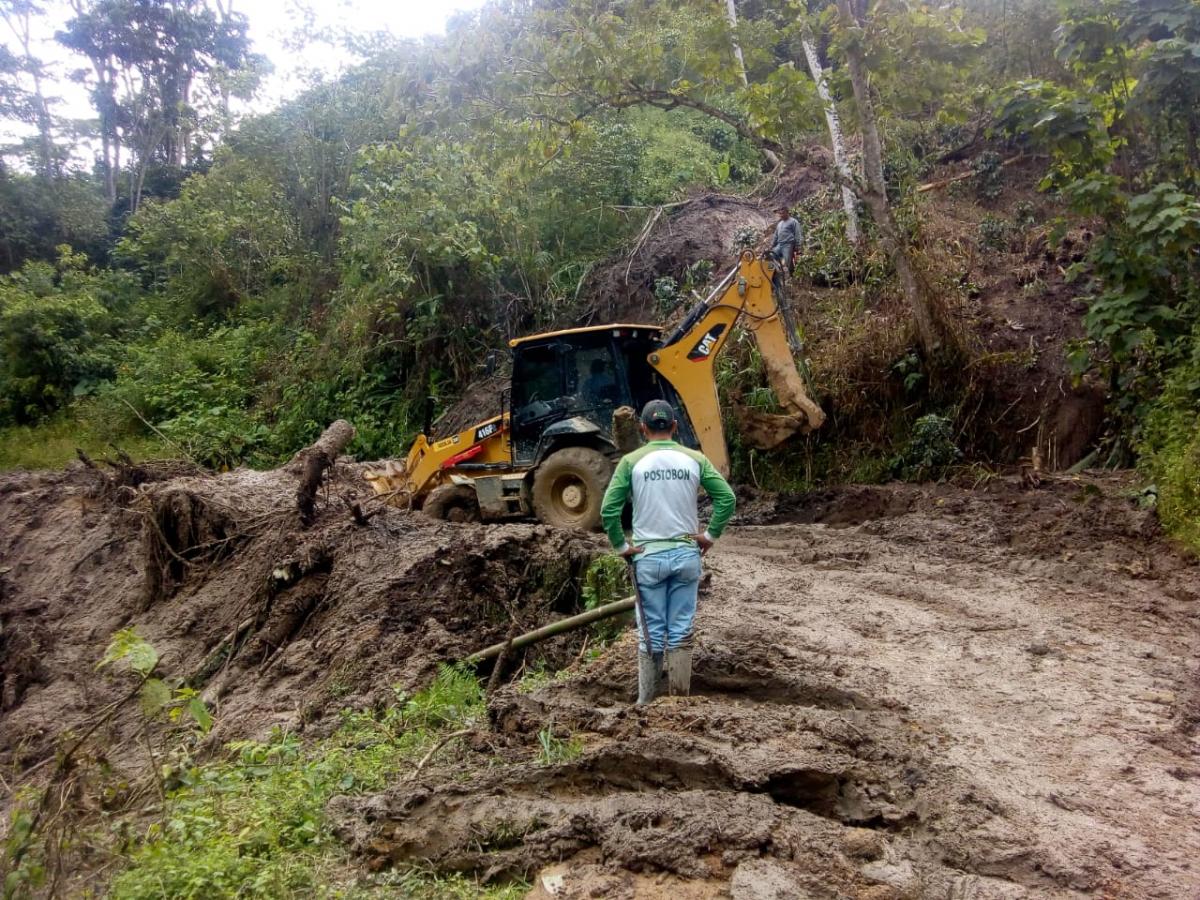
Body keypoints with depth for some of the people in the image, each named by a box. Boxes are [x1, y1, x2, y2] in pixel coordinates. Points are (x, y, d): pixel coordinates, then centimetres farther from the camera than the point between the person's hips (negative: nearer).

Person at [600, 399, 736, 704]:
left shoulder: (632, 461, -5)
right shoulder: (695, 459, 0)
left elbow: (608, 509, -10)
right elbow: (727, 498, -4)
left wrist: (621, 546, 0)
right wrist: (710, 535, 3)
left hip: (648, 556, -1)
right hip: (687, 554, 1)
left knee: (651, 634, 8)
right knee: (681, 633, 8)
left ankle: (646, 704, 16)